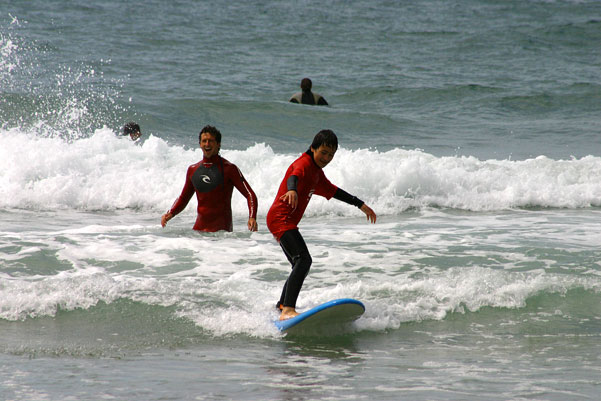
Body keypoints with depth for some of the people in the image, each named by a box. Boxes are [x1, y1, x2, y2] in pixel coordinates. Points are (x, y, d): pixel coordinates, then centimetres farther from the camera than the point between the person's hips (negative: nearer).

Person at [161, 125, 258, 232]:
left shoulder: (229, 168, -4)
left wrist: (252, 218, -22)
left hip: (221, 228, -5)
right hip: (200, 226, 5)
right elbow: (183, 198, 22)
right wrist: (170, 213, 4)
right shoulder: (193, 170, 11)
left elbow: (250, 195, -6)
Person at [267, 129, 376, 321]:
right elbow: (294, 176, -33)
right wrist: (292, 190, -56)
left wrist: (361, 205, 38)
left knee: (300, 266, 23)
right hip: (281, 218, -11)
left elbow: (333, 191, 35)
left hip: (287, 222, 11)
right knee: (303, 260, -26)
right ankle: (288, 310, -39)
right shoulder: (304, 163, -10)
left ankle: (282, 305, 39)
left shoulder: (317, 172, 21)